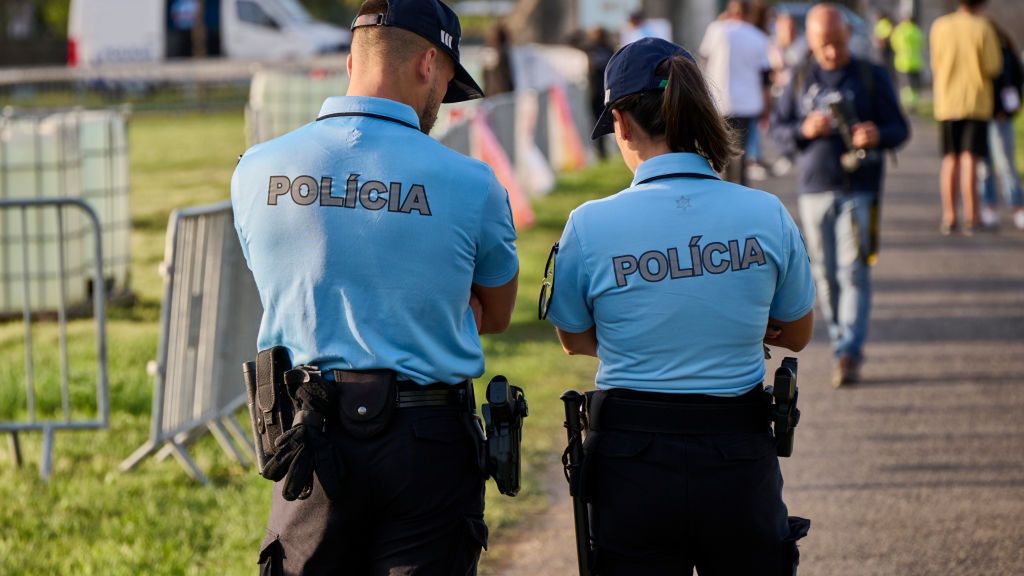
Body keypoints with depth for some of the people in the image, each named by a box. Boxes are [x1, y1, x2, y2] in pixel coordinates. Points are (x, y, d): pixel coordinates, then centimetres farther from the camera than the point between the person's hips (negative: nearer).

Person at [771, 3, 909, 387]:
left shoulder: (872, 78, 2)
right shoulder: (800, 81, 9)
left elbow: (899, 128, 3)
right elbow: (778, 128, 11)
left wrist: (877, 136, -20)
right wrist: (804, 130, -11)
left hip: (859, 191, -3)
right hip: (814, 192, 3)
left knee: (853, 272, -11)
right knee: (825, 275, 6)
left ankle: (850, 354, -13)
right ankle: (840, 342, 18)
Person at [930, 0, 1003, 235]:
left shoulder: (939, 27, -1)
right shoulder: (983, 28, -9)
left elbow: (935, 64, 5)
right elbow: (993, 67, -10)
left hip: (947, 102, 3)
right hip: (977, 101, -3)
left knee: (950, 160, 11)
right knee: (970, 159, -3)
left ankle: (949, 217, 9)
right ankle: (970, 217, -7)